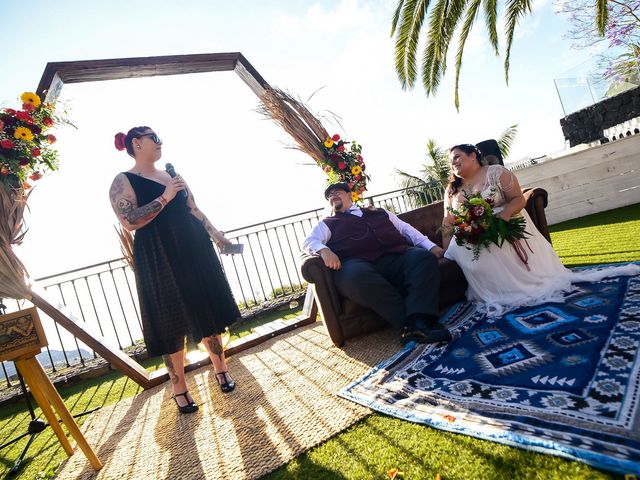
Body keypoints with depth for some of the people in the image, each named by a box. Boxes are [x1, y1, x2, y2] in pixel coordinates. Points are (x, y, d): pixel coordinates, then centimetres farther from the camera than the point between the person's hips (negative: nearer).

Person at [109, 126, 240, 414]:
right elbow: (129, 221, -17)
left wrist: (215, 234, 11)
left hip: (195, 250, 6)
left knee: (208, 311, 9)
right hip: (159, 261, -5)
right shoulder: (123, 181, -3)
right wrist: (164, 198, -18)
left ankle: (220, 368, 26)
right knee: (172, 323, 2)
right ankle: (179, 388, 17)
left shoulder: (171, 175, 15)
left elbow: (193, 209, 18)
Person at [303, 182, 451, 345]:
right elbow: (309, 241, 10)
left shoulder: (380, 212, 34)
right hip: (359, 262, -3)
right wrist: (324, 250, -14)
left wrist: (431, 246, 15)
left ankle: (419, 321, -42)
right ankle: (408, 323, -36)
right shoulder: (327, 224, 26)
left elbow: (406, 229, 29)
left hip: (396, 256, 3)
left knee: (423, 256, -28)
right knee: (355, 276, -40)